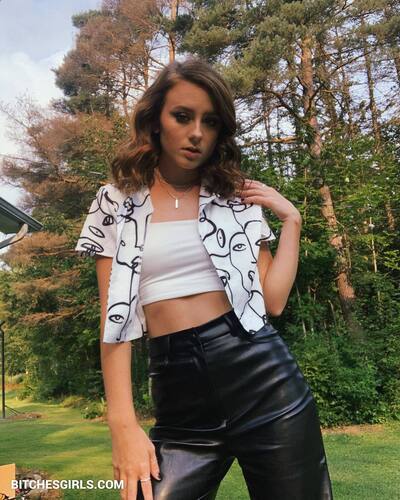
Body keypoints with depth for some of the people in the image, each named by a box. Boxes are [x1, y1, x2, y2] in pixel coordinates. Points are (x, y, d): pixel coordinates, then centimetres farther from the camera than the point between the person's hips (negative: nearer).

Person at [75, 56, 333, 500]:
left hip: (262, 377, 1)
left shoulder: (238, 198, 7)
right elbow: (114, 317, 0)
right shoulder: (117, 203, 5)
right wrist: (123, 424, -7)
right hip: (178, 393, 0)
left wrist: (291, 219, -1)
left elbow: (272, 301, 0)